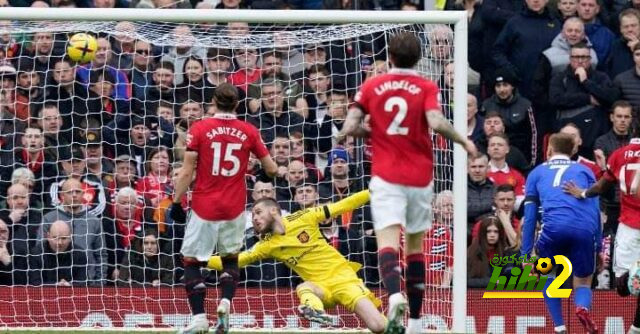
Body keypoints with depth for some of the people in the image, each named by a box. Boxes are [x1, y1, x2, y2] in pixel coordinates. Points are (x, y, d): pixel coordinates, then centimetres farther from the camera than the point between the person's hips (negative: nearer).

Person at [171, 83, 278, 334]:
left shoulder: (199, 129, -6)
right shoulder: (249, 132, 0)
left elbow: (186, 172, -8)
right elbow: (271, 169, 6)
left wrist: (176, 202, 0)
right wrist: (272, 170, 29)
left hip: (204, 207, -2)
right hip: (234, 209, 2)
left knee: (192, 261, 7)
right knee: (230, 258, 21)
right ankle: (225, 303, -3)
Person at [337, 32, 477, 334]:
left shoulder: (371, 87, 3)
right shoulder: (426, 88, -1)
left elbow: (350, 127, -2)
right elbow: (436, 122, -17)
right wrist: (464, 141, -1)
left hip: (386, 176, -1)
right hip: (419, 177, 1)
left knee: (387, 239, -14)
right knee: (416, 244, 16)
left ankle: (394, 294, -44)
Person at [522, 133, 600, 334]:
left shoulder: (537, 173, 26)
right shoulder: (584, 171, 27)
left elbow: (529, 216, 19)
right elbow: (596, 211, 18)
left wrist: (525, 254, 19)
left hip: (554, 227, -1)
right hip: (585, 229, 1)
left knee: (546, 273, 26)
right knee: (583, 282, 18)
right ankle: (583, 307, -18)